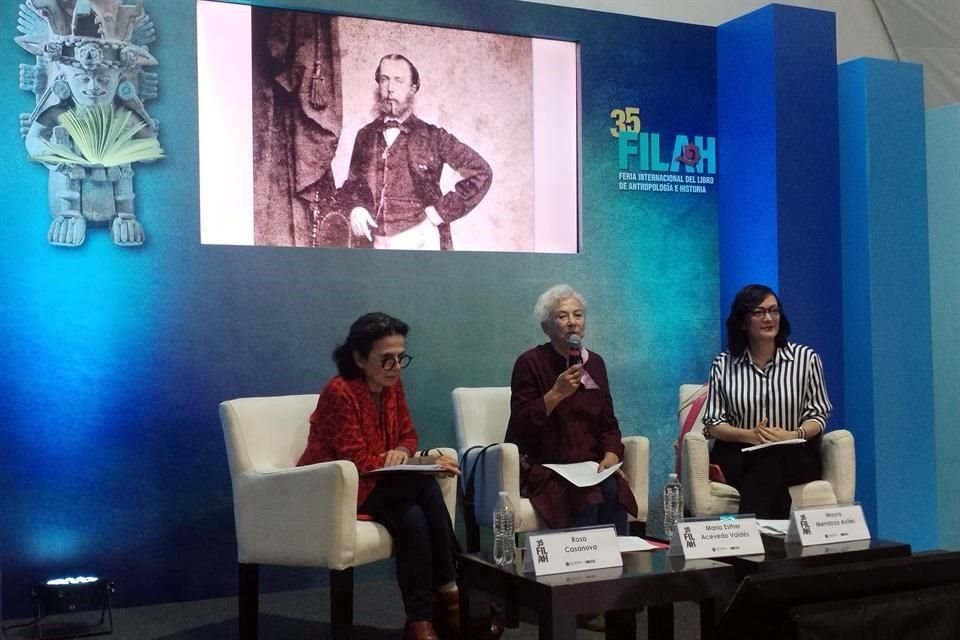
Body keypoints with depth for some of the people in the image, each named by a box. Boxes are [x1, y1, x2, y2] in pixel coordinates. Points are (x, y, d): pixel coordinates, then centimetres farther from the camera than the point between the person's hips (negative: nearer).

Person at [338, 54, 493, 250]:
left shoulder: (433, 137, -3)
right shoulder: (365, 136, 6)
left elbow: (481, 172, -4)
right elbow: (352, 183, 18)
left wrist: (444, 210, -8)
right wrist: (355, 207, -3)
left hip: (419, 240, -3)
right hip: (379, 243, 3)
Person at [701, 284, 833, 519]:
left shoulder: (806, 358, 5)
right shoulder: (723, 365, 6)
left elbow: (818, 414, 5)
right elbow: (712, 423, 3)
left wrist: (794, 435, -18)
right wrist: (749, 434, -18)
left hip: (794, 457, 0)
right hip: (737, 457, 0)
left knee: (770, 463, -35)